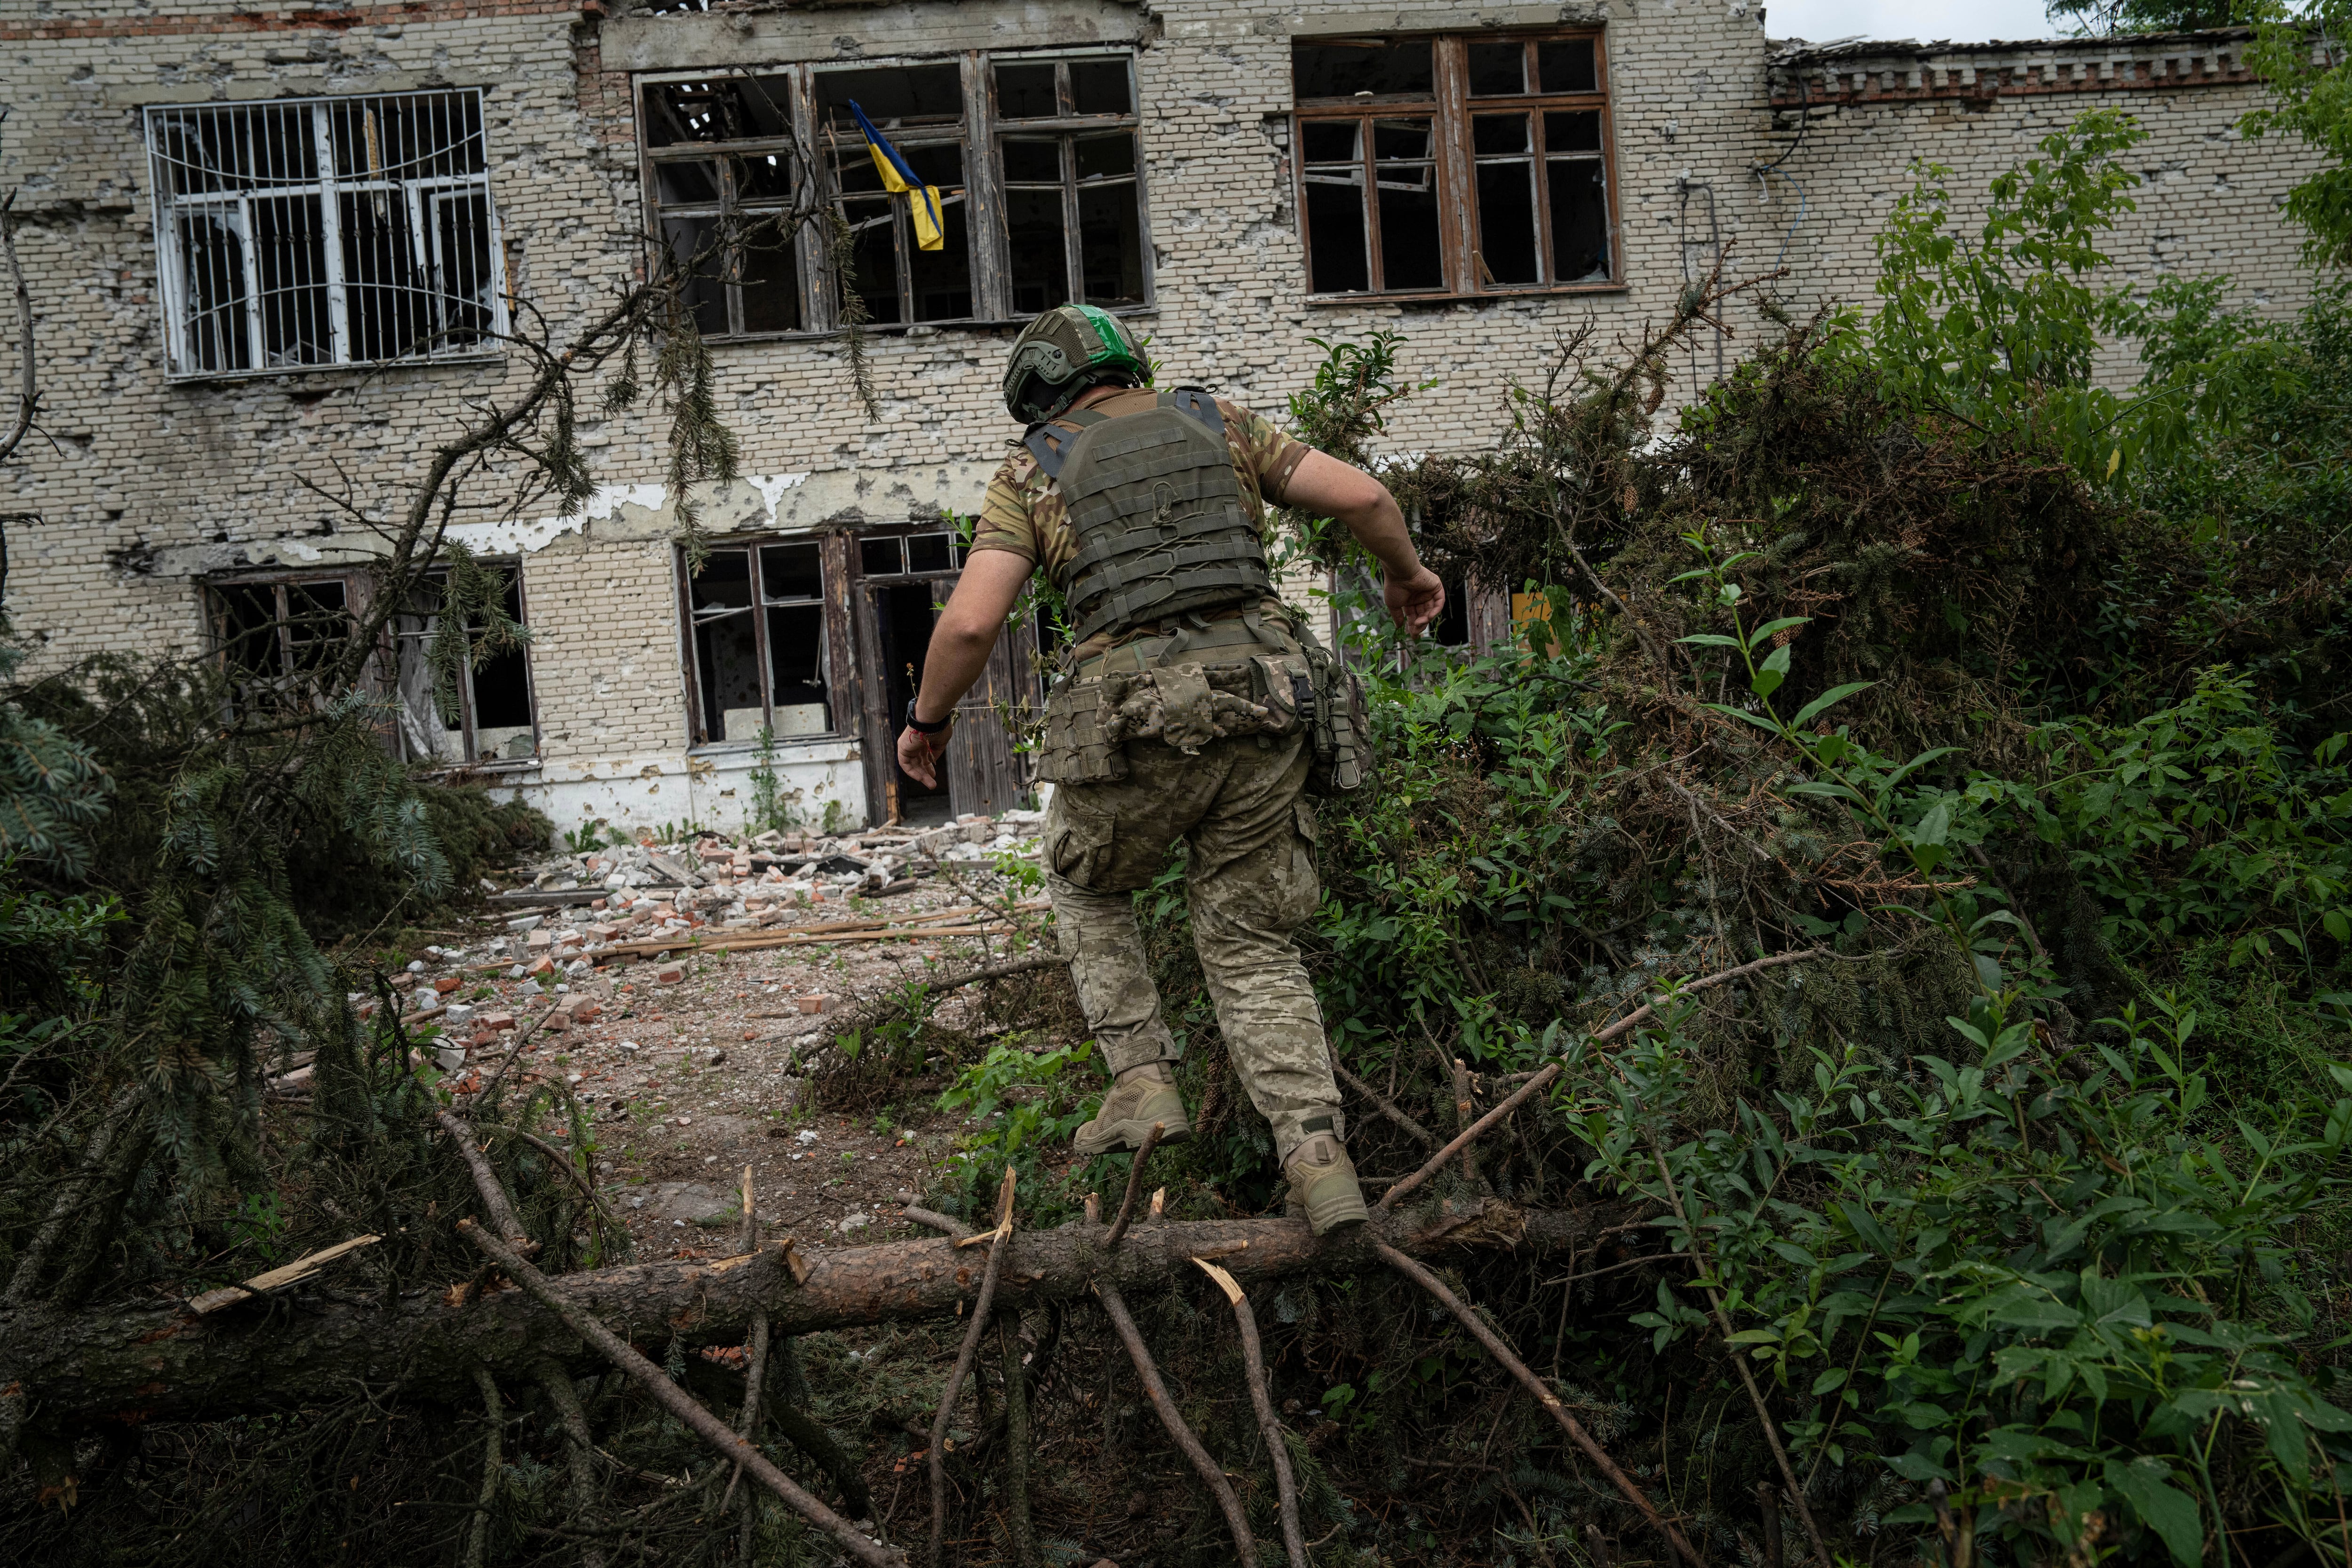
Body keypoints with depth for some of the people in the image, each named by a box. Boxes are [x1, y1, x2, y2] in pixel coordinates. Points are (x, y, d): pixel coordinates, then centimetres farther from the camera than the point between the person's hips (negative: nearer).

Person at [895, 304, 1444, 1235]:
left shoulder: (1033, 473, 9)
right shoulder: (1218, 425, 17)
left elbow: (971, 620, -3)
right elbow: (1361, 496, 8)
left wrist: (927, 720, 13)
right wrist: (1406, 571, 28)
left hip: (1137, 721, -2)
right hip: (1262, 704, 3)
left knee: (1088, 889, 28)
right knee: (1250, 945, 14)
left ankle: (1142, 1082, 16)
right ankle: (1318, 1155, 3)